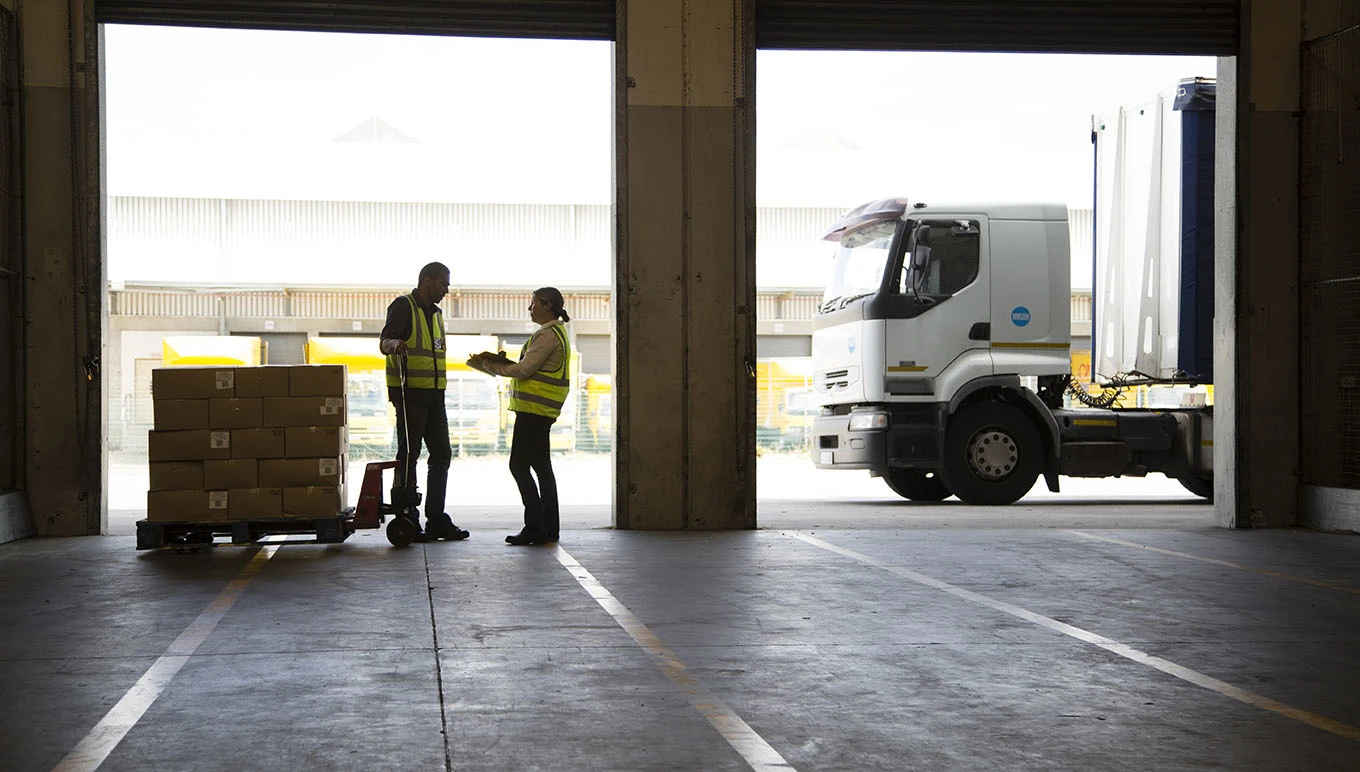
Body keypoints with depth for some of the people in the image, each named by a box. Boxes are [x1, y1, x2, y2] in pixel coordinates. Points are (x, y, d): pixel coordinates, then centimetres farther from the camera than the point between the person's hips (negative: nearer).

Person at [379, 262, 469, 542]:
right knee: (408, 455, -4)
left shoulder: (435, 313, 20)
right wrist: (394, 344, -42)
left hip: (434, 395, 8)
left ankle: (436, 520, 12)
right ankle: (407, 519, 0)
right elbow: (384, 343, -19)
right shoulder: (403, 306, -6)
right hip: (410, 393, -8)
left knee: (441, 455, 7)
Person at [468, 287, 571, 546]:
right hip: (543, 410, 10)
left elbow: (524, 370, -18)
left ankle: (535, 527, -10)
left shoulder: (547, 335, -14)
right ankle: (549, 528, 13)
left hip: (534, 408, -10)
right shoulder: (557, 333, 19)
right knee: (541, 465, 11)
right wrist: (503, 361, 11)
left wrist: (491, 365, -6)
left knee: (519, 465, -8)